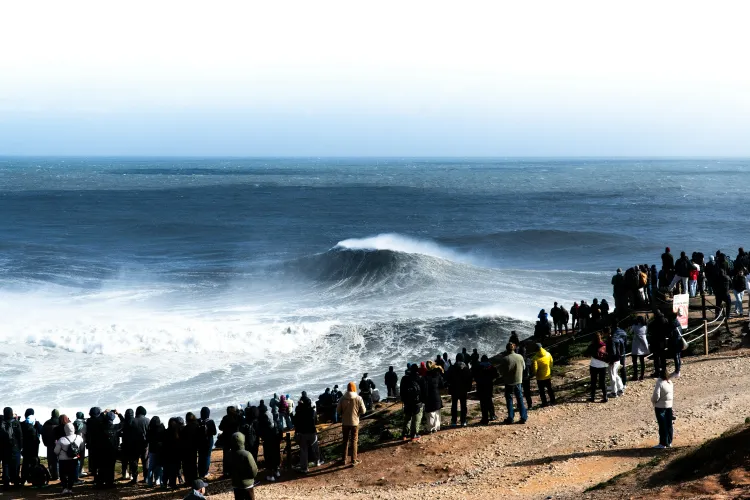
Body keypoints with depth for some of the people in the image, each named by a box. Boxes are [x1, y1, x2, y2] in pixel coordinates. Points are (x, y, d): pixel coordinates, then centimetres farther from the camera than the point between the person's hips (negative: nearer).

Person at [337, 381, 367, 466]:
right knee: (354, 441, 8)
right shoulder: (358, 399, -13)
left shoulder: (343, 399, -9)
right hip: (355, 422, -2)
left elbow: (338, 410, -4)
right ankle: (354, 460, 9)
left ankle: (344, 459, 20)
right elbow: (363, 411, -10)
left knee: (345, 441, 15)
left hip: (345, 423, 2)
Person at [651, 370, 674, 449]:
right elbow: (672, 394, 12)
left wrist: (653, 400, -4)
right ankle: (669, 442, 19)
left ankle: (663, 443, 2)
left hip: (660, 406, -7)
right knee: (669, 425, 12)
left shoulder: (659, 383, -19)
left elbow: (656, 396, -22)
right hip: (669, 405, 7)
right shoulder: (670, 383, 4)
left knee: (662, 425, -2)